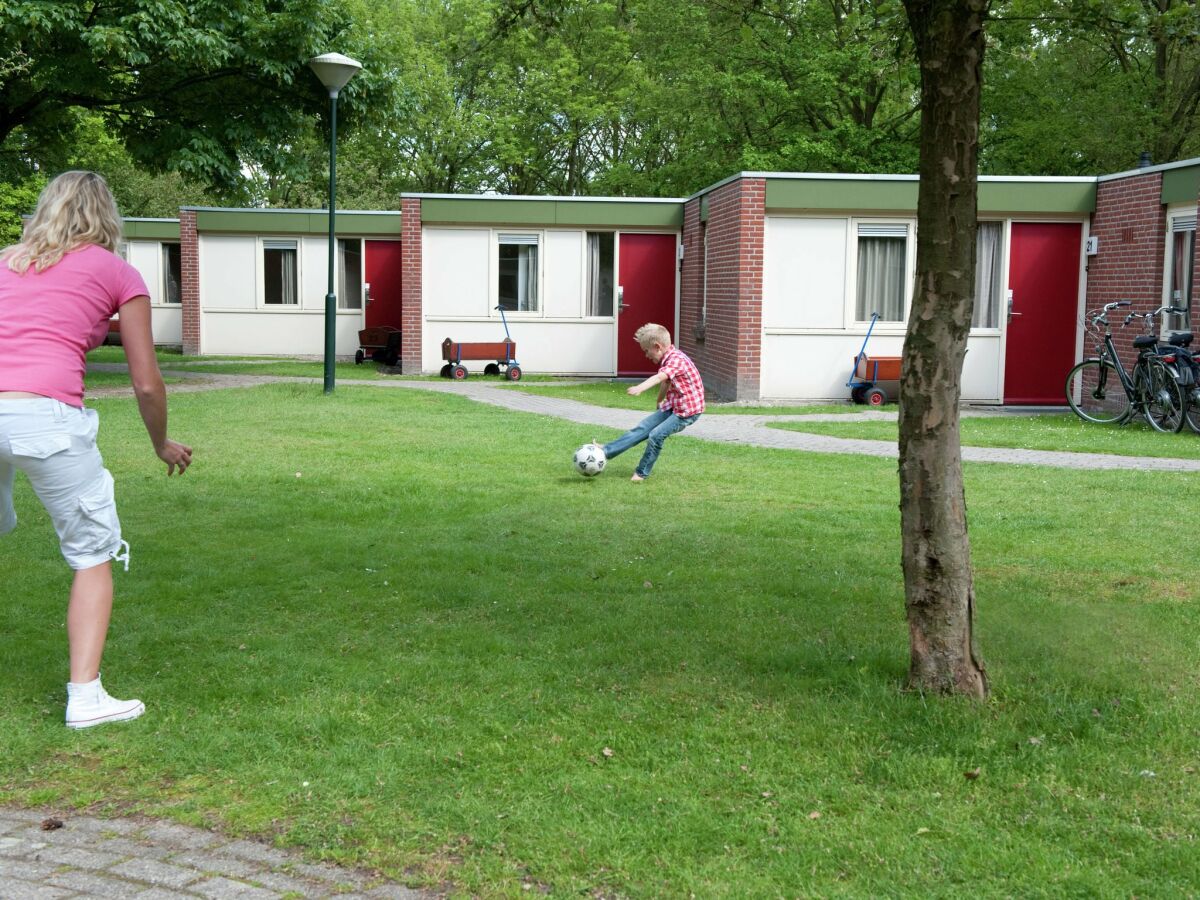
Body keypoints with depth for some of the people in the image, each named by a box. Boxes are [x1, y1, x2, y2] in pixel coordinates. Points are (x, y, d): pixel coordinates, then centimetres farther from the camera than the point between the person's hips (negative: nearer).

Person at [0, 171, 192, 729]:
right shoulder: (118, 273, 11)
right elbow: (146, 383, 9)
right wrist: (162, 445, 24)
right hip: (47, 416, -4)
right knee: (93, 555, 11)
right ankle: (84, 696, 5)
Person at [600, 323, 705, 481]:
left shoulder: (677, 359, -23)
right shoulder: (667, 358, 8)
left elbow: (659, 377, -42)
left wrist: (639, 388, -57)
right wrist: (660, 402, 39)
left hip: (688, 410, -10)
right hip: (672, 406, 10)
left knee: (656, 435, -17)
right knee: (642, 428, 4)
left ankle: (642, 473, -2)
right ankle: (606, 452, 3)